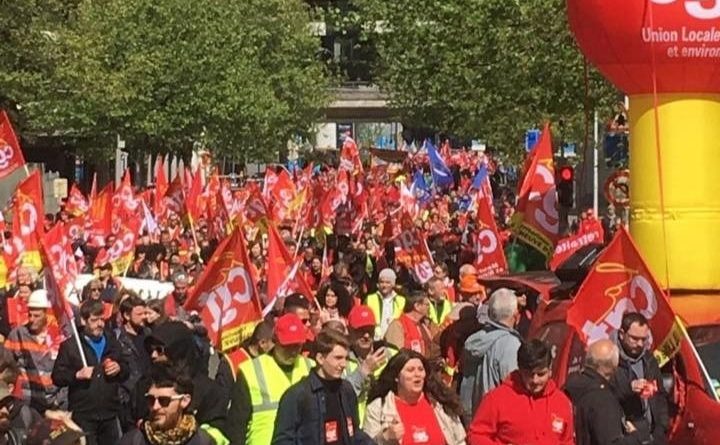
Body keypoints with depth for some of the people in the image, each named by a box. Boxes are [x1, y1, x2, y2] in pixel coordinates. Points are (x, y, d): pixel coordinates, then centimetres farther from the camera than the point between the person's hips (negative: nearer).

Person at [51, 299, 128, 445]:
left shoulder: (112, 343, 14)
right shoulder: (70, 345, -2)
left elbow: (126, 372, 21)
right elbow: (57, 377, -4)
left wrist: (119, 368, -2)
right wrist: (77, 375, -21)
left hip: (110, 413, 5)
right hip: (82, 415, -5)